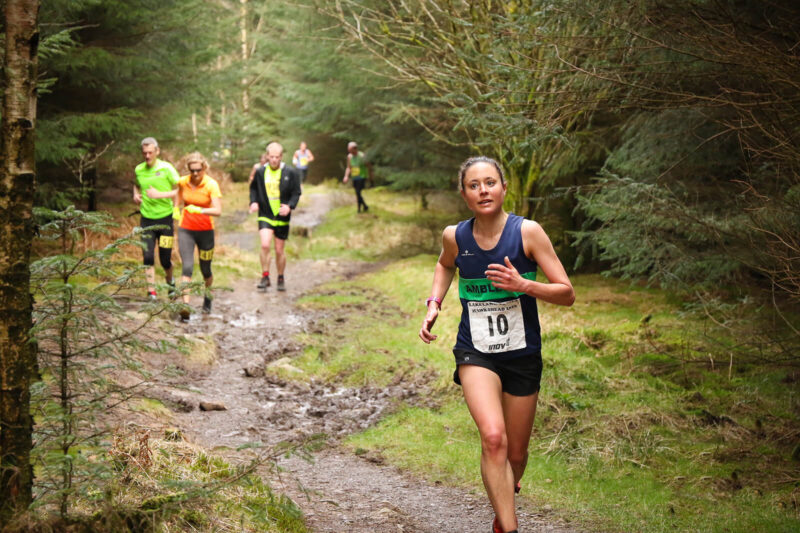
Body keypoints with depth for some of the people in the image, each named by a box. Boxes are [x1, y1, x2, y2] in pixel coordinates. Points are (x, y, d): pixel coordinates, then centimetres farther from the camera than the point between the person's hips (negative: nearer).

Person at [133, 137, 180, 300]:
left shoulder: (166, 168, -8)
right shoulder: (138, 170, 4)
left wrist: (159, 195, -20)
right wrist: (136, 194, 4)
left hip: (165, 218, -2)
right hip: (146, 219, 2)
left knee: (165, 259, 4)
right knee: (148, 257, -7)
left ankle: (170, 281, 35)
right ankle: (151, 292, -1)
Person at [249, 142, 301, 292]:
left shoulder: (290, 173, -4)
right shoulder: (260, 172, 1)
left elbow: (296, 193, 0)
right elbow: (253, 188, 15)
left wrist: (290, 206, -17)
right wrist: (253, 202, -3)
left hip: (282, 217, 0)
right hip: (265, 215, 0)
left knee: (280, 250, 8)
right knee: (265, 245, -20)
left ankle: (281, 278, 28)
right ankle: (265, 277, -6)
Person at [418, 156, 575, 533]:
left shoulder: (527, 232, -13)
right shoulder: (454, 236, -5)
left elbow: (567, 294, -11)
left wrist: (524, 285, -27)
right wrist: (434, 303, 6)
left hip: (522, 355, 0)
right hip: (474, 351, 0)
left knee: (516, 453, 12)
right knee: (493, 437, -25)